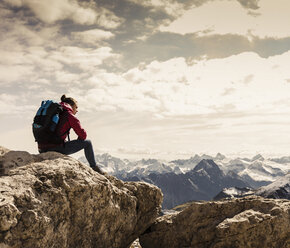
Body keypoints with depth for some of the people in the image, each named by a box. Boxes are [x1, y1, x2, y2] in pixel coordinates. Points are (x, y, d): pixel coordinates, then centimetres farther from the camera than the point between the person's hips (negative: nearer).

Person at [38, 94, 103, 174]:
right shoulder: (70, 115, -1)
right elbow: (83, 135, -3)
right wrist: (79, 140, 18)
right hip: (56, 149, -8)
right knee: (87, 143, 3)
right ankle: (94, 167, 16)